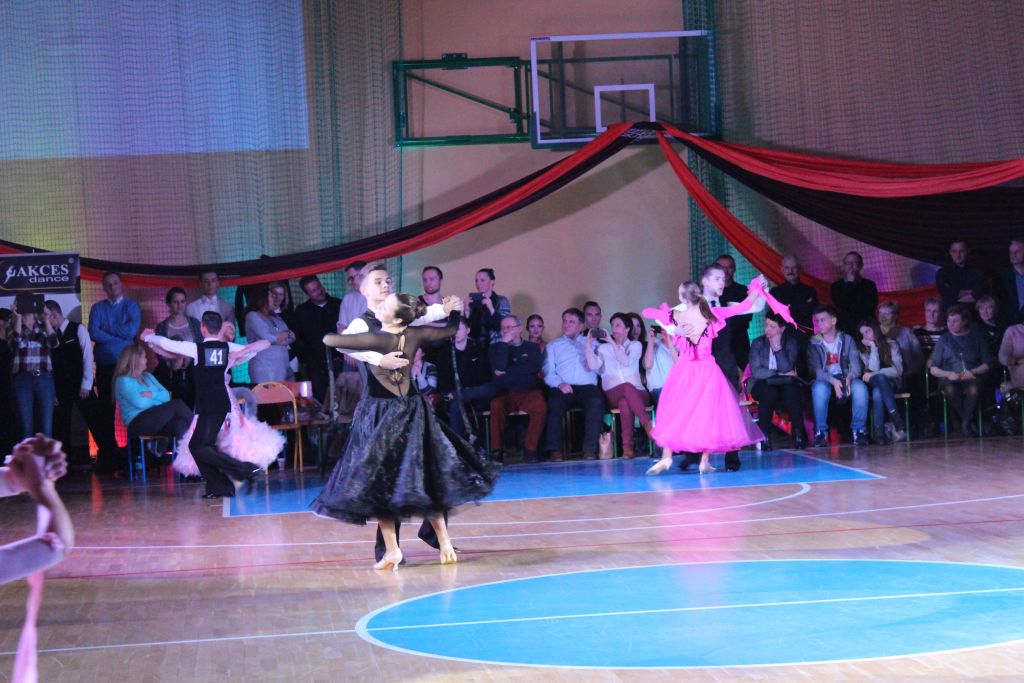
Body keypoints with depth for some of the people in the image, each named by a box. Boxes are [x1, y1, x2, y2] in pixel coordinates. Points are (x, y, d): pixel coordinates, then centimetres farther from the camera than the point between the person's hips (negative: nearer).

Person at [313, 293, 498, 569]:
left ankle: (392, 550, -1)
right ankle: (444, 544, 14)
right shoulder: (415, 335, -4)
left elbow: (328, 340, -14)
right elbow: (450, 330, 14)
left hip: (380, 417, -5)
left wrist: (336, 337, 5)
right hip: (410, 411, 5)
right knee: (424, 479, 12)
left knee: (378, 484, 2)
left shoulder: (375, 339, -19)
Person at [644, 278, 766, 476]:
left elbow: (647, 312, 6)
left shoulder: (677, 316, -10)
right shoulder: (712, 314, -9)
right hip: (707, 370, 0)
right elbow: (743, 307, -3)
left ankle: (666, 457, 5)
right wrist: (757, 288, 11)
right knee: (708, 411, 8)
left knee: (674, 412, 9)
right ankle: (705, 461, 5)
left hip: (684, 370, 0)